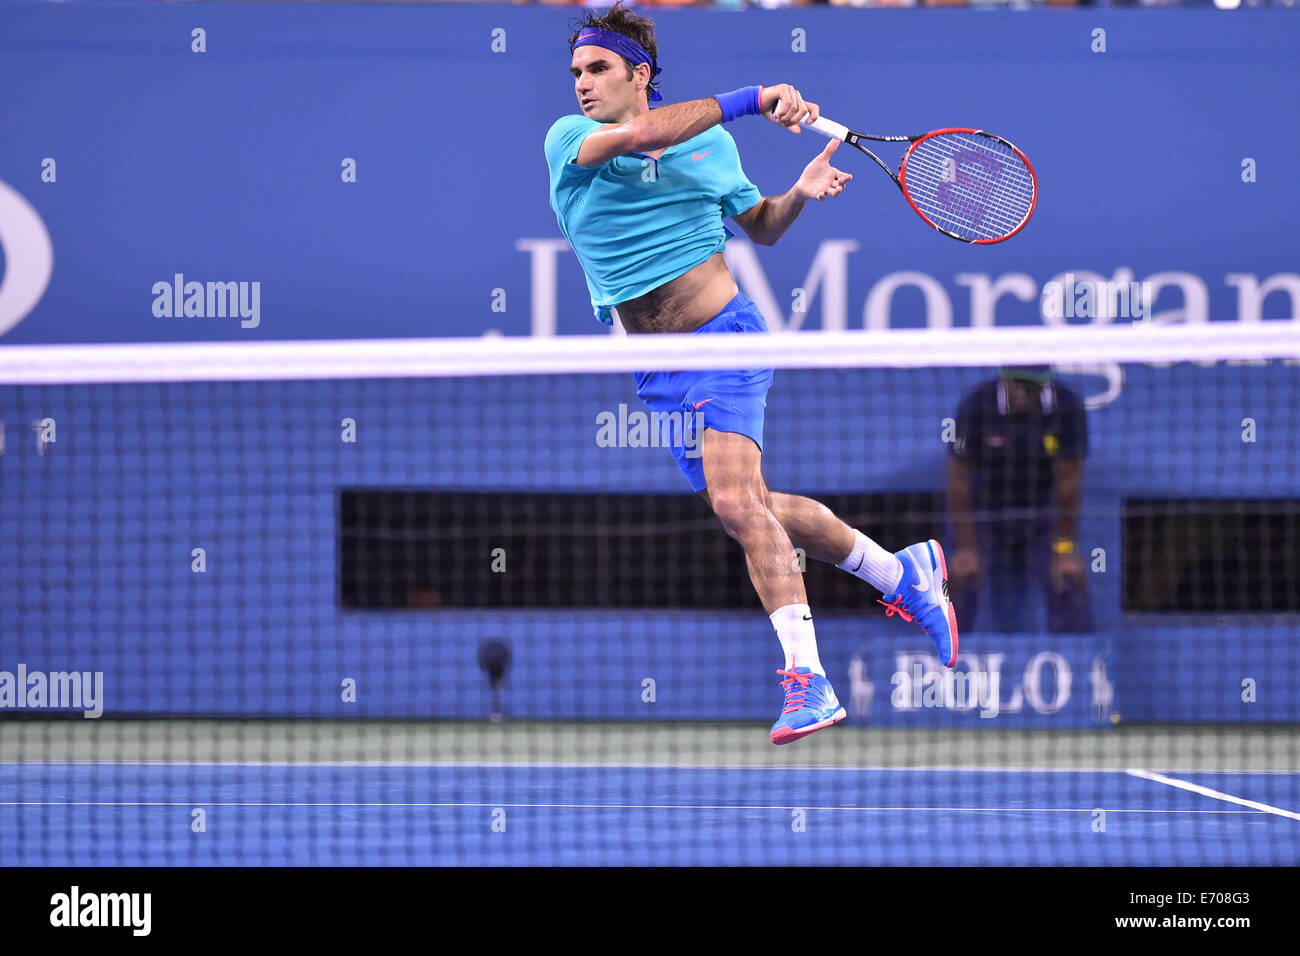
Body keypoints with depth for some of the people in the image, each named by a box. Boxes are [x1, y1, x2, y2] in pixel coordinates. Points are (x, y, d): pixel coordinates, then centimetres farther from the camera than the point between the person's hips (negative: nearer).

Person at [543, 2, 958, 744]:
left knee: (737, 502, -22)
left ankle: (807, 678, -23)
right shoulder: (568, 140, -3)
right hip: (656, 372, 4)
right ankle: (903, 573, 32)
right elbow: (638, 136, -24)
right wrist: (752, 100, -25)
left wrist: (801, 193, -4)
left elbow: (760, 226, 18)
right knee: (753, 509, 11)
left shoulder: (710, 145, 2)